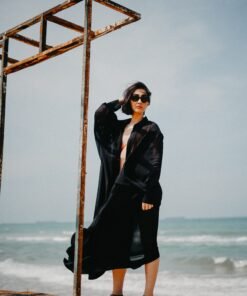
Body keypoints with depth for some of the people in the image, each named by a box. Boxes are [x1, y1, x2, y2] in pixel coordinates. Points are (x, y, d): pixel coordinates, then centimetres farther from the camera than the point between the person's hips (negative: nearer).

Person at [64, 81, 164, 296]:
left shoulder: (152, 130, -1)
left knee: (146, 242, -3)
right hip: (120, 190, 6)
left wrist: (149, 195, -18)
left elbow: (155, 164, -9)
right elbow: (100, 113, 5)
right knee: (117, 241, 7)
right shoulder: (120, 127, 17)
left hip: (142, 190, -6)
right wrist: (121, 101, 13)